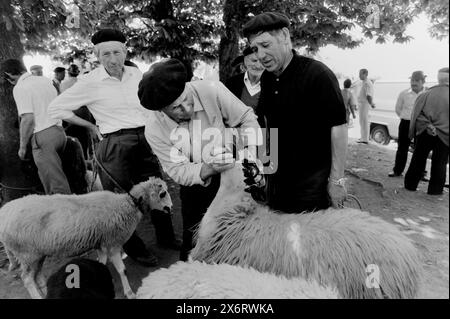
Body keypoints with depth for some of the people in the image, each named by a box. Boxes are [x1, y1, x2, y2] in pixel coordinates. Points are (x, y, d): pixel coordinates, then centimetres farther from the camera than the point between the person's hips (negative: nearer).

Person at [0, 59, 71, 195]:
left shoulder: (20, 88, -8)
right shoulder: (45, 80, 14)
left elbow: (28, 119, -14)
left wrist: (22, 147, -6)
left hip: (43, 136, -8)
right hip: (59, 131, 8)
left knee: (57, 184, -5)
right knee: (49, 175, 17)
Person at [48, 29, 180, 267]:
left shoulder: (136, 74, 6)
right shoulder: (90, 82, -7)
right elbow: (55, 108, -1)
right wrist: (91, 126, -1)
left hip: (146, 139, 5)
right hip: (115, 144, -5)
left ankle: (165, 236, 36)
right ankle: (135, 250, 24)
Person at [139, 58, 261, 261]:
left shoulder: (211, 90, -23)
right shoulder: (154, 129, -18)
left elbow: (246, 118, -12)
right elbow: (177, 171, -16)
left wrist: (252, 156, -24)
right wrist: (208, 170, -35)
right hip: (195, 187, 1)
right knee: (194, 243, 10)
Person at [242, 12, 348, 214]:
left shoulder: (317, 74, -16)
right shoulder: (266, 78, 6)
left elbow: (338, 126, -17)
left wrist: (337, 179, -16)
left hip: (312, 182, -6)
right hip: (276, 179, 7)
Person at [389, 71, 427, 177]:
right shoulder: (404, 94, -1)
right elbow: (398, 108, 12)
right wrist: (405, 117, 7)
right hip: (406, 124, 1)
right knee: (402, 148, 8)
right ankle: (397, 170, 18)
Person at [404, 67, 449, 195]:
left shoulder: (426, 94, -5)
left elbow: (417, 115, -12)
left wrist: (428, 126, -11)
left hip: (424, 134, 1)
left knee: (418, 160, 13)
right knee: (439, 163, 10)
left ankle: (410, 185, 21)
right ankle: (435, 190, 15)